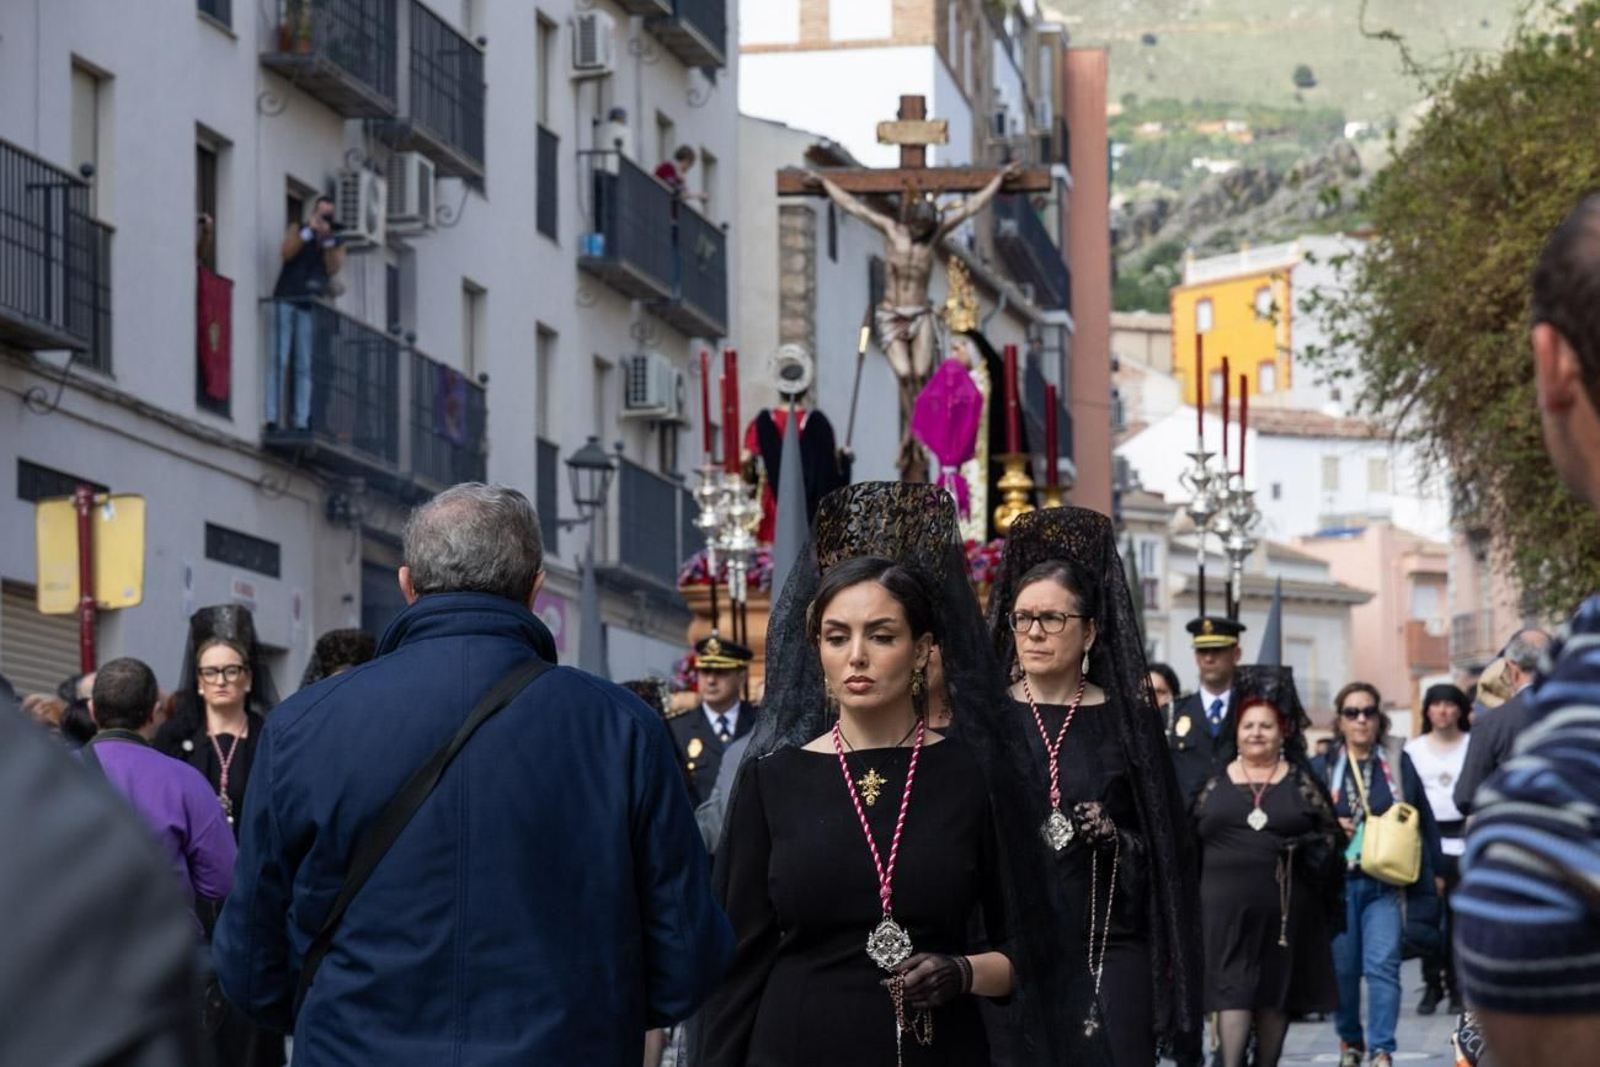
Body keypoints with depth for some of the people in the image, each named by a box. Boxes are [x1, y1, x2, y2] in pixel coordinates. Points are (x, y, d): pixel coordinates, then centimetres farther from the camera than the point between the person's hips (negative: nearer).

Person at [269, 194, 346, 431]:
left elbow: (333, 269, -1)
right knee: (279, 360, -10)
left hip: (311, 305, 2)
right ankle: (272, 417, -15)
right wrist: (309, 231, -8)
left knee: (305, 366, -2)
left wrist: (327, 239, -8)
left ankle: (301, 420, -5)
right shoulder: (298, 229, 14)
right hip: (286, 301, -2)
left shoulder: (336, 242, 16)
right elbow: (287, 253, -3)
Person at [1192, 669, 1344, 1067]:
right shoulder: (1215, 783, 9)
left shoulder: (1302, 782, 8)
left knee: (1276, 995, 6)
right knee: (1233, 990, -9)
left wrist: (1307, 851, -9)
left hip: (1286, 907, 1)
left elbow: (1332, 836, 9)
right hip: (1228, 907, -1)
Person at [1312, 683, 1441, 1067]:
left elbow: (1423, 822, 8)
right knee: (1342, 969, 7)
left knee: (1383, 966, -12)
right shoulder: (1322, 768, 7)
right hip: (1338, 883, 1)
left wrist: (1430, 874, 4)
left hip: (1386, 885, -1)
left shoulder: (1399, 763, 6)